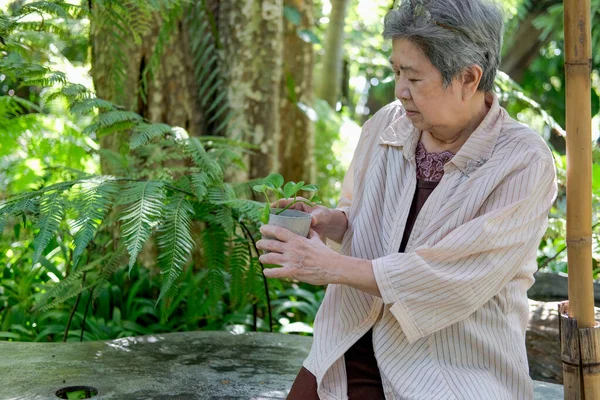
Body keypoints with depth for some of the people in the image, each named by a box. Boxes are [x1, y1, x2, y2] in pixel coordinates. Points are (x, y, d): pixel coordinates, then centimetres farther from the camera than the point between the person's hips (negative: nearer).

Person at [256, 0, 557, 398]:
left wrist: (334, 267, -19)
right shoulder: (386, 125, 1)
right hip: (357, 346, 4)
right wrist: (329, 220, -5)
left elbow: (456, 280, -21)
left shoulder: (524, 163, -15)